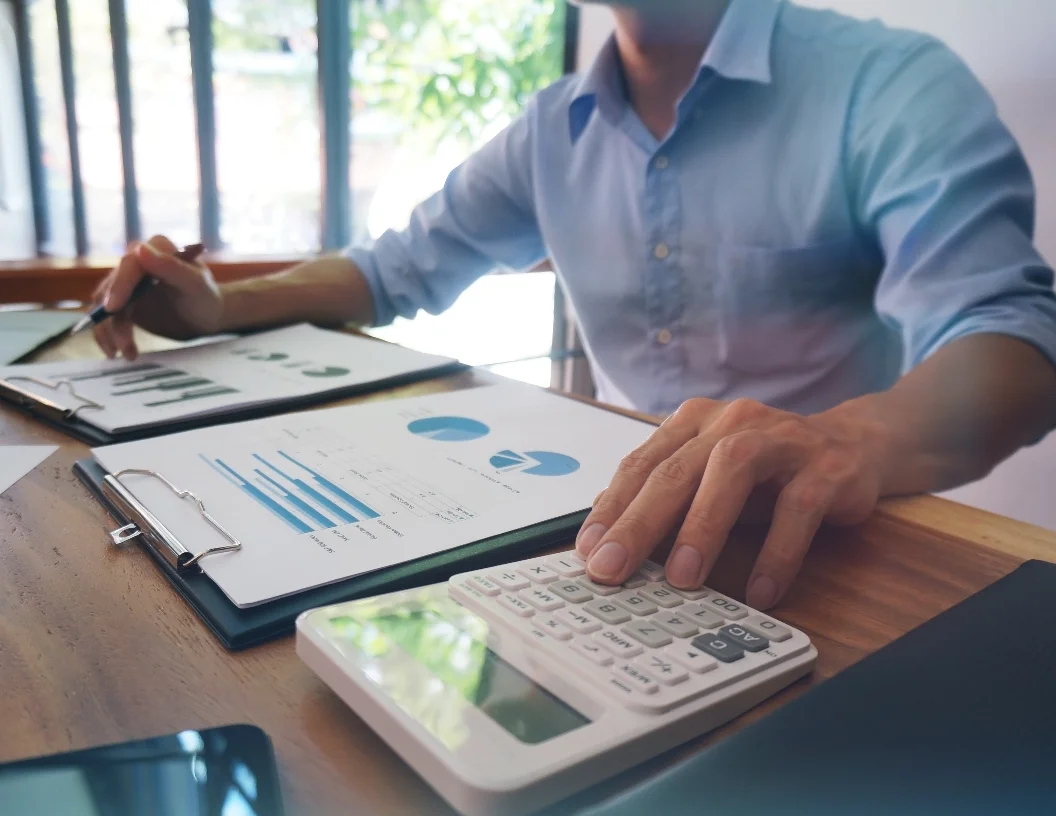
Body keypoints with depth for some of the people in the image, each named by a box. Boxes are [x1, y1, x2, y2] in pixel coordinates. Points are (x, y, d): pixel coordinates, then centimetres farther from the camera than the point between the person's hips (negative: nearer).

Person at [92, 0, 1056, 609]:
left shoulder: (892, 83, -9)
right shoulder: (553, 129, 7)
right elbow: (404, 269, 15)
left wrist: (863, 440, -45)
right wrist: (223, 306, -1)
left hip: (812, 546, -3)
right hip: (620, 529, 4)